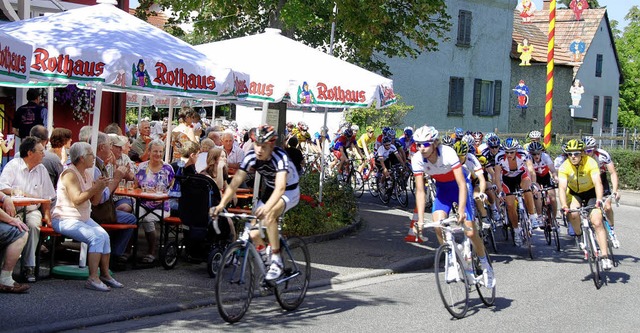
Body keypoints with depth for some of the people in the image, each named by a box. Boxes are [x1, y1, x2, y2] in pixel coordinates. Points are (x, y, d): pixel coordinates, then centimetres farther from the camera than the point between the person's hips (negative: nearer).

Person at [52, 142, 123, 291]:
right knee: (97, 237, -25)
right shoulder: (70, 174, -14)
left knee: (104, 236, -12)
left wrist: (100, 188, -4)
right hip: (66, 220, -9)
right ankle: (93, 278, -24)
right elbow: (77, 199, -26)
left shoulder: (87, 173, 12)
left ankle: (105, 274, -3)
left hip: (84, 218, 9)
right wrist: (95, 188, -21)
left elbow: (94, 201, 13)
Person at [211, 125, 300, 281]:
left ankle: (276, 261, -25)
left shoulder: (280, 157, -33)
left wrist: (266, 207, -63)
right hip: (269, 191, 6)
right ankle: (266, 260, 22)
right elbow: (235, 183, -24)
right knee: (253, 234, -8)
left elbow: (280, 187, -47)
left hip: (289, 192, -5)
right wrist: (221, 205, -38)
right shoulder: (251, 156, -19)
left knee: (269, 215, -36)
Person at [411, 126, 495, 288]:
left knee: (470, 232, -9)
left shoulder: (448, 153, -32)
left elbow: (462, 185, -33)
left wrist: (461, 210, -43)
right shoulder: (417, 159, -22)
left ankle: (485, 266, 15)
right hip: (442, 189, 3)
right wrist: (420, 219, -26)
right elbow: (420, 190, -18)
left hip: (459, 187, -3)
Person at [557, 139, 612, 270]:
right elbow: (562, 187, -31)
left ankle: (605, 256, -12)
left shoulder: (590, 162, -27)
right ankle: (579, 235, -1)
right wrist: (564, 206, -46)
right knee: (573, 214, -30)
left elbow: (597, 183, -37)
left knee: (597, 222, -16)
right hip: (574, 193, 1)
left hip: (590, 192, -1)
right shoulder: (564, 167, -22)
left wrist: (599, 200, -54)